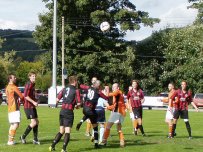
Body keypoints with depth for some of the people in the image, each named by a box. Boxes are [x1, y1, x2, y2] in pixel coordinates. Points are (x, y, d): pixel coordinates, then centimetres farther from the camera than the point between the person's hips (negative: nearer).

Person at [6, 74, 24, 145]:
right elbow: (21, 96, -12)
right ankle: (10, 140, -16)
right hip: (14, 108, -10)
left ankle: (10, 140, 15)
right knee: (16, 124, -13)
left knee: (12, 124, 14)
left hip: (10, 109, 10)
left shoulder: (7, 87, 17)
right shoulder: (13, 87, -12)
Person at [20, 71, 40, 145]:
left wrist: (35, 101, 10)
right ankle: (23, 137, -1)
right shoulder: (29, 84, -14)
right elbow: (25, 96, -22)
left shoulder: (33, 84, 15)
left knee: (37, 122, 10)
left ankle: (35, 139, 15)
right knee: (33, 123, -12)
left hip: (32, 106, 10)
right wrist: (33, 102, -23)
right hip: (28, 106, -10)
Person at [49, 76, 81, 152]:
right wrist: (77, 106, 12)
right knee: (67, 132, -3)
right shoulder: (76, 90, -6)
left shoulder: (64, 89, 10)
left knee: (61, 131, 16)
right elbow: (78, 103, -9)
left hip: (62, 111, 6)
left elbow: (57, 99, 8)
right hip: (69, 112, -6)